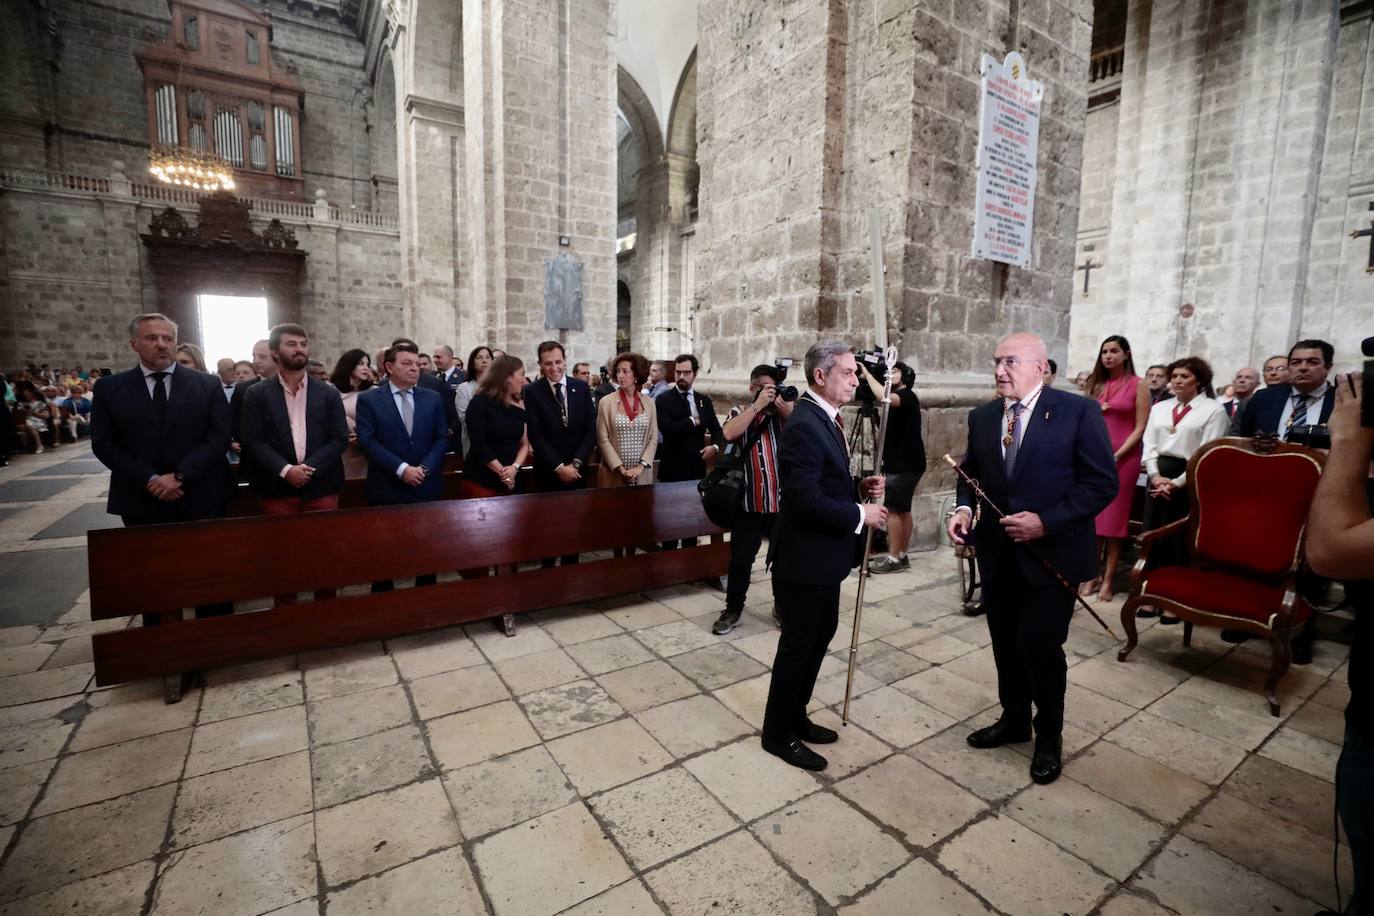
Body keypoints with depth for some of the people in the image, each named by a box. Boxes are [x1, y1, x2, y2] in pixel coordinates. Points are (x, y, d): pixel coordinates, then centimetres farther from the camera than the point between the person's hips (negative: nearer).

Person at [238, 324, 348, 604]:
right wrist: (285, 470, -16)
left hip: (321, 487, 1)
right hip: (277, 489, 0)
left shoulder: (328, 393, 6)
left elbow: (339, 439, 0)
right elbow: (253, 441, -3)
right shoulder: (257, 394, 4)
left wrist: (309, 468, -12)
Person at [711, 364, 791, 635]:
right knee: (740, 559, 5)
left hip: (783, 502, 1)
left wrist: (788, 410, -16)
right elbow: (729, 434, -16)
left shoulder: (786, 413, 7)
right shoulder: (739, 413, 7)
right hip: (749, 503, -1)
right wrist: (757, 405, -15)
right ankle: (733, 610, 20)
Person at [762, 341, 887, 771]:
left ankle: (795, 716, 39)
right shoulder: (804, 424, -23)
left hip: (823, 553, 10)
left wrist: (860, 486, 1)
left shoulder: (824, 418, 10)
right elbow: (807, 499, -29)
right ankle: (778, 732, 26)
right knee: (798, 642, 5)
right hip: (804, 555, -10)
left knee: (820, 634, 21)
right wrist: (860, 514, -19)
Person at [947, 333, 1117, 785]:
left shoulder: (1078, 411, -10)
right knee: (1006, 643, 16)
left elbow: (1103, 482, -12)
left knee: (1040, 646, 0)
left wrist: (1047, 522, -21)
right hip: (997, 551, 5)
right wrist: (964, 508, -6)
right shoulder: (982, 417, 5)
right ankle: (1013, 719, 38)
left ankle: (1049, 736, 25)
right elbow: (970, 473, 14)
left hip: (1051, 552, -5)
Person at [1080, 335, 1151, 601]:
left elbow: (1141, 427, -6)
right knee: (1092, 516, 2)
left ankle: (1108, 578, 6)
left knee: (1114, 517, 0)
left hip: (1123, 458, -3)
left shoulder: (1139, 384, 0)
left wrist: (1116, 456, -13)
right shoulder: (1094, 383, 12)